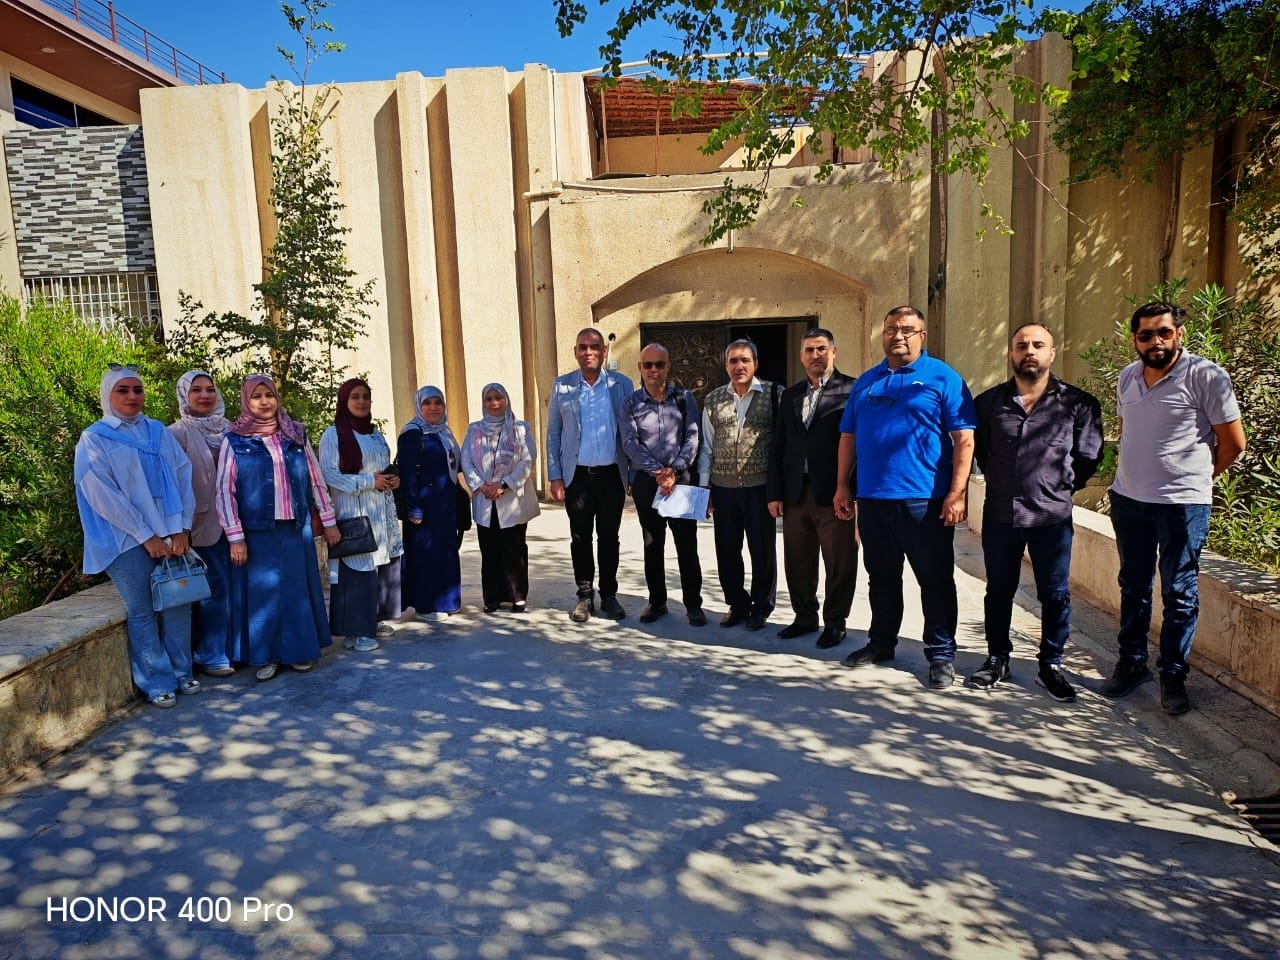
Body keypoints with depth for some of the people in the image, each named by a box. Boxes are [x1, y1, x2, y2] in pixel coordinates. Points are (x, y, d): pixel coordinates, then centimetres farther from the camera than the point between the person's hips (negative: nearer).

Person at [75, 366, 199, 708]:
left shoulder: (159, 433, 8)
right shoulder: (94, 439, -3)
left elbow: (183, 477, 3)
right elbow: (104, 496, -9)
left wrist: (180, 528, -8)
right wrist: (146, 536, -12)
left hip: (170, 534, 4)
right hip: (127, 540, -3)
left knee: (178, 603, 6)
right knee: (142, 612, 3)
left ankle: (181, 672, 21)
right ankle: (157, 683, 14)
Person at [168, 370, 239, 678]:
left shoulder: (227, 430, 8)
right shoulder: (178, 433, -6)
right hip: (204, 523, -5)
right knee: (215, 589, 0)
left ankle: (236, 648, 21)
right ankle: (210, 655, 15)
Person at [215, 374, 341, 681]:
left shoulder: (296, 434, 6)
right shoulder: (235, 440, -2)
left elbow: (316, 480, 9)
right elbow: (225, 491, -4)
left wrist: (329, 521, 8)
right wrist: (235, 537, -10)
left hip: (296, 528, 2)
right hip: (258, 532, -2)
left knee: (298, 589, 9)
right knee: (264, 592, 6)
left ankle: (301, 650, 24)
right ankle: (265, 656, 20)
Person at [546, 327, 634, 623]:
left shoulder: (622, 384, 1)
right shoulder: (562, 386, 2)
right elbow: (553, 434, 4)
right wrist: (555, 477, -2)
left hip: (612, 474, 0)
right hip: (577, 475, 0)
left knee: (609, 537, 9)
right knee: (580, 538, 7)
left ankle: (609, 595, 22)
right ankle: (585, 597, 20)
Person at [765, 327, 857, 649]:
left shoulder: (851, 390, -3)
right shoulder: (790, 395, 14)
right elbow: (778, 447, 12)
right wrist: (774, 493, 7)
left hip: (834, 493, -5)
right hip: (795, 493, 5)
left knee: (839, 564, 6)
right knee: (797, 562, 13)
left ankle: (835, 622, 22)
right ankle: (805, 617, 30)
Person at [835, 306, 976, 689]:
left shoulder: (943, 378, -1)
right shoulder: (866, 381, 13)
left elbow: (964, 439, -6)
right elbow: (848, 437, 14)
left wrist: (958, 492, -14)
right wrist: (843, 487, 8)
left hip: (925, 500, -4)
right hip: (872, 499, 5)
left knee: (935, 579, 4)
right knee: (881, 577, 15)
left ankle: (941, 654, 15)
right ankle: (881, 642, 29)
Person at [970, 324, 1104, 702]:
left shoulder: (1078, 403, -1)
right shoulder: (989, 402, 5)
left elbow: (1088, 455, 4)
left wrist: (1062, 486, 4)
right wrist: (1001, 483, 11)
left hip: (1053, 516, -1)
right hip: (999, 515, 2)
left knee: (1055, 595, 7)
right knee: (999, 591, 12)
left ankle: (1051, 665, 22)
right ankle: (997, 659, 26)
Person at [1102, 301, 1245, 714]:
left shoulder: (1206, 376, -10)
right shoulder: (1127, 377, 7)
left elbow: (1233, 443, -6)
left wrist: (1194, 476, 5)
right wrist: (1139, 471, 13)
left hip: (1182, 504, -5)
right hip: (1127, 498, 5)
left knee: (1179, 594, 5)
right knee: (1133, 586, 15)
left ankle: (1172, 675, 17)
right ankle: (1131, 662, 28)